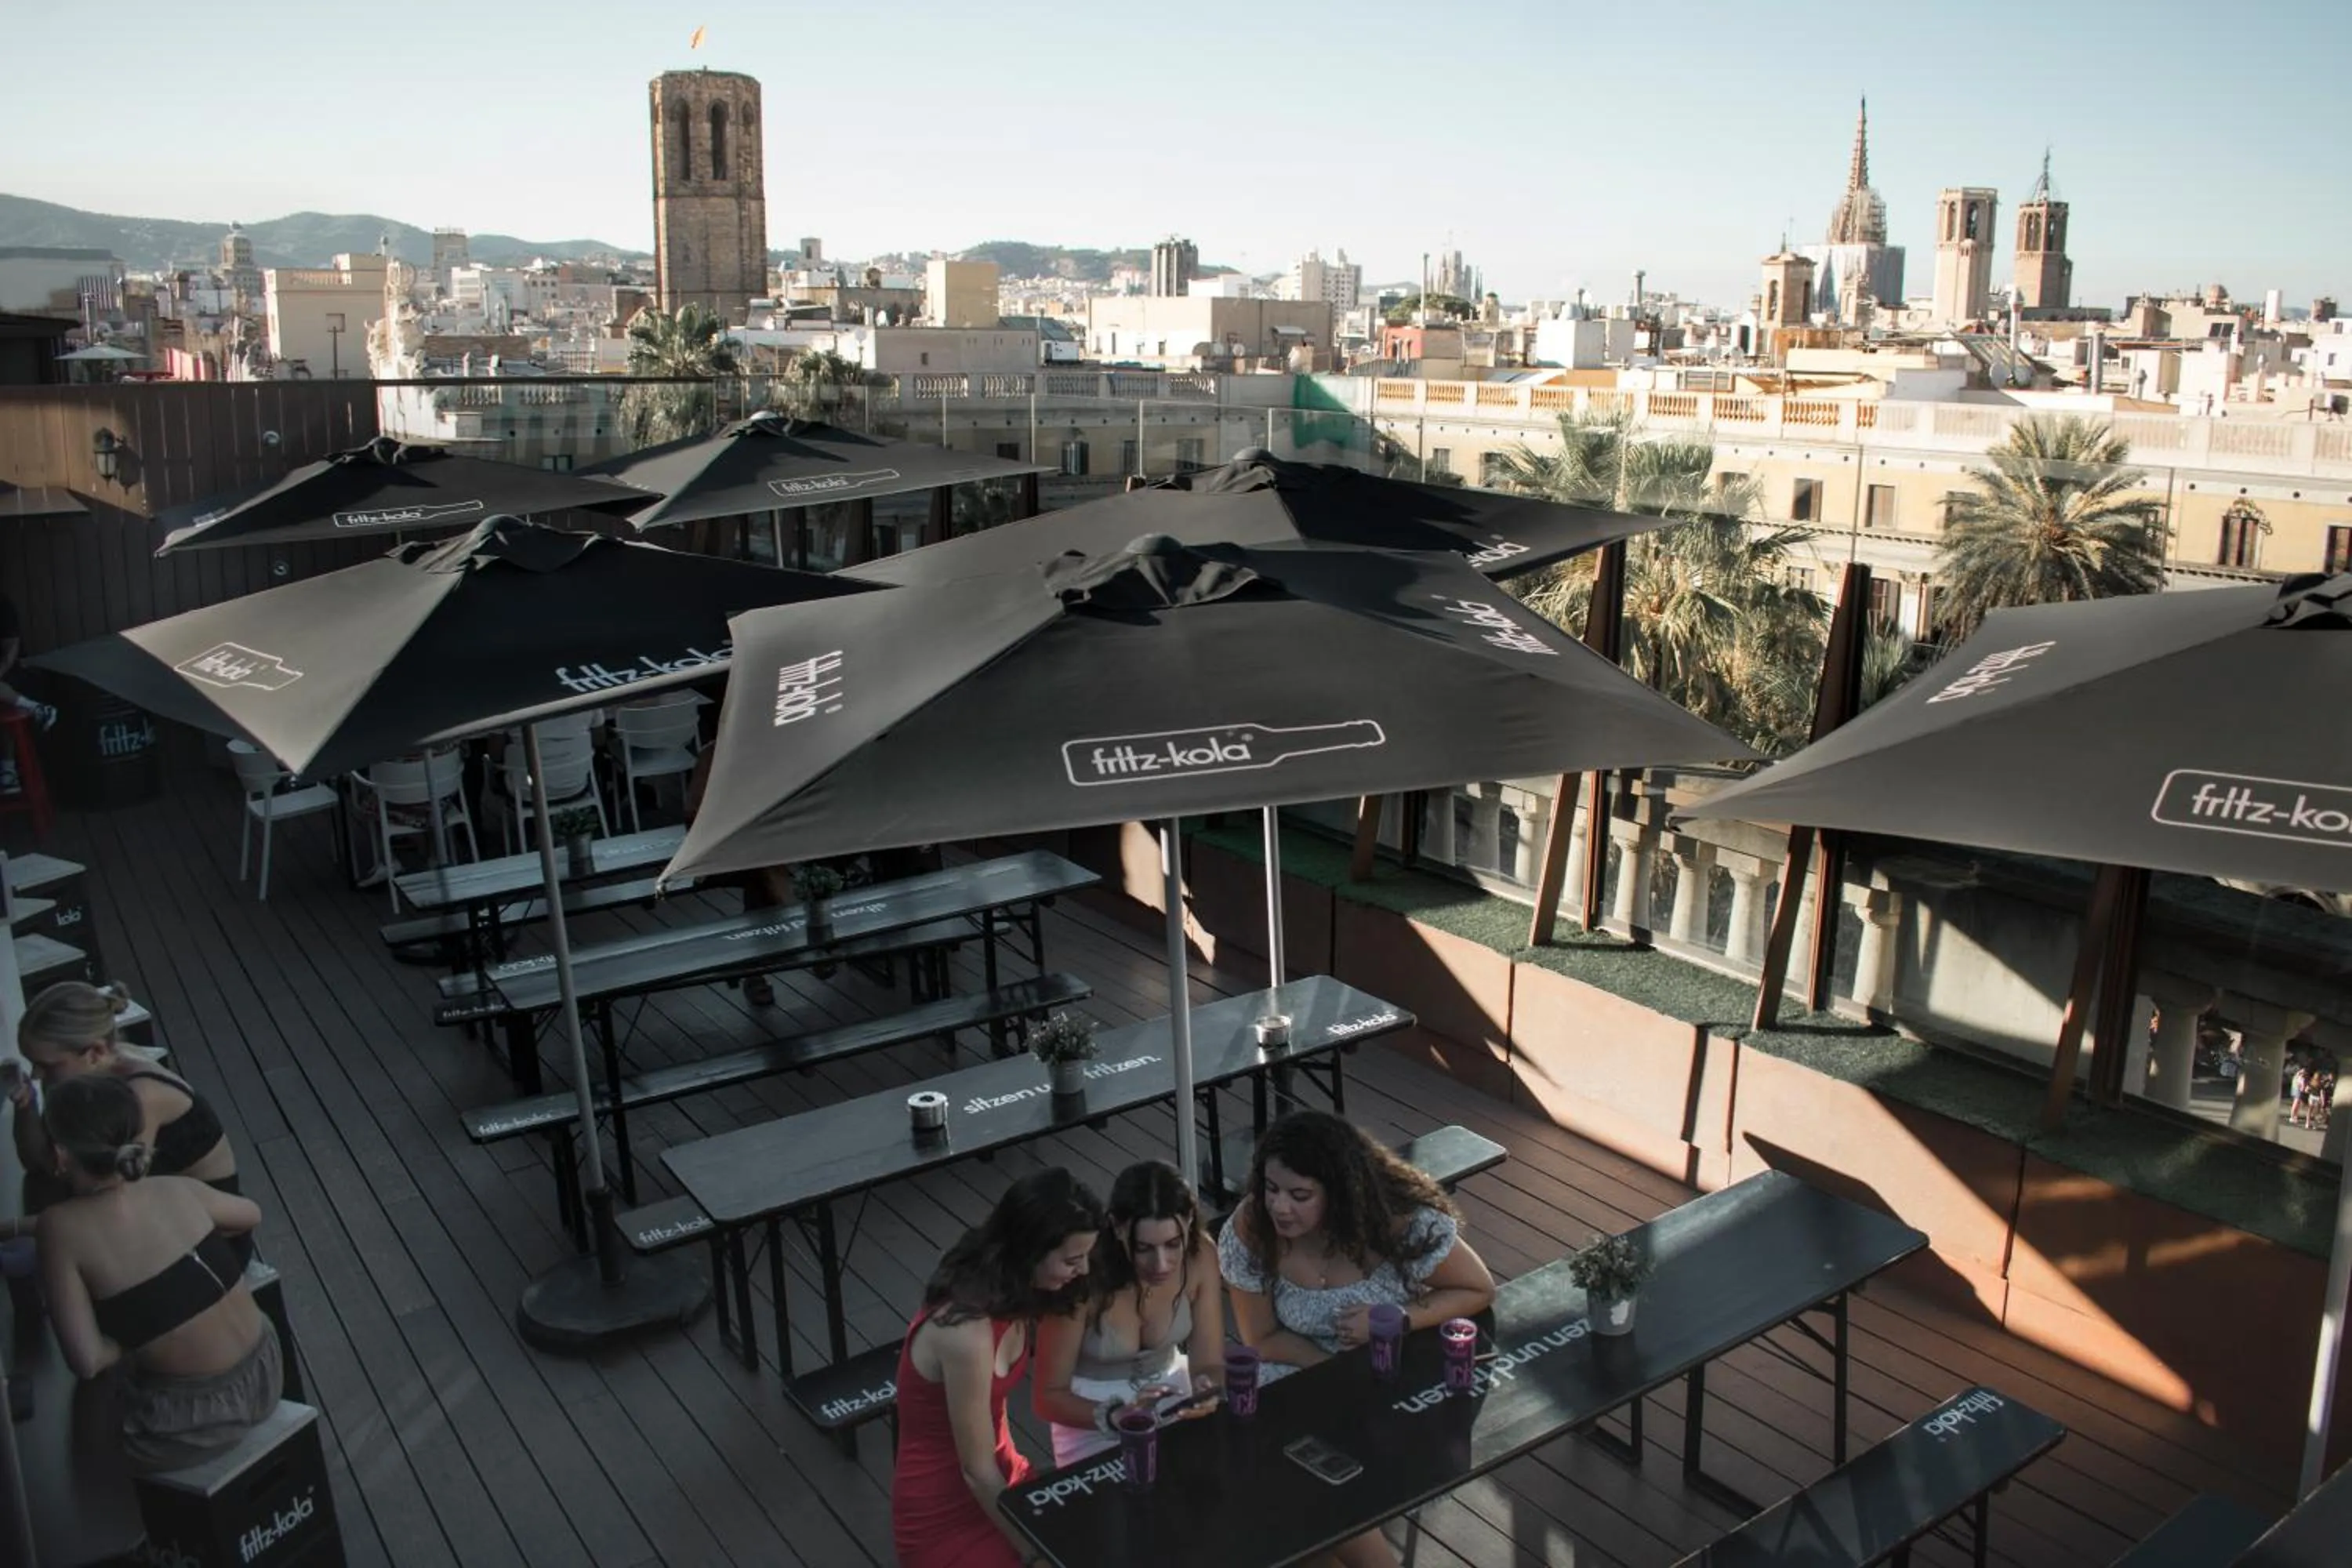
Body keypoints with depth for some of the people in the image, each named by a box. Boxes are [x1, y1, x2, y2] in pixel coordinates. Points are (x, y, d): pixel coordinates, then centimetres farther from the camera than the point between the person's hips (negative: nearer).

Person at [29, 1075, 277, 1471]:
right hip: (265, 1376, 5)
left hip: (193, 1423, -5)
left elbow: (86, 1362, -17)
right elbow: (252, 1215, 19)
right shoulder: (177, 1190, -3)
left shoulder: (61, 1228, -17)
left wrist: (125, 1341, 2)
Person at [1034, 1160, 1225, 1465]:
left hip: (1170, 1389, 4)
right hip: (1092, 1414, -4)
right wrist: (1116, 1417, -36)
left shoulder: (1200, 1255, -19)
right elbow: (1048, 1396, -20)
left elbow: (1210, 1363, -10)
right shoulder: (1083, 1275, -30)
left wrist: (1205, 1390, -32)